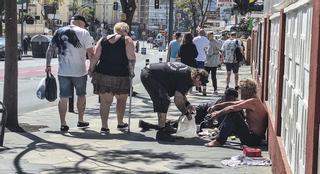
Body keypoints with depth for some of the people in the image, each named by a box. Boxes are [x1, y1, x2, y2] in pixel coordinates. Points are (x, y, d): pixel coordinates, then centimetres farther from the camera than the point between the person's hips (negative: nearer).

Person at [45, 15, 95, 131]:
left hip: (63, 71, 3)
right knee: (81, 95, 16)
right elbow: (90, 52, -9)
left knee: (63, 98, 8)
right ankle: (80, 121, 26)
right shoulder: (83, 33, -5)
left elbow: (50, 49, 8)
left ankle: (63, 124, 7)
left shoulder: (59, 32, 8)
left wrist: (48, 65, 13)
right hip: (79, 71, -3)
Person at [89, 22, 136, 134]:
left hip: (102, 74, 3)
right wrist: (131, 71, 2)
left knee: (105, 101, 6)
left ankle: (104, 127, 0)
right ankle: (120, 123, 29)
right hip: (121, 75, -2)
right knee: (121, 99, 17)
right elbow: (131, 58, -9)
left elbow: (95, 57, 3)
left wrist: (91, 70, 9)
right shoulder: (127, 40, -1)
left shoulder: (103, 40, 9)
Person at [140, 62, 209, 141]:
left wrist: (187, 104, 15)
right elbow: (177, 99, -20)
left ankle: (162, 127, 25)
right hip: (149, 76, -11)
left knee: (163, 102, 17)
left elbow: (180, 92, 24)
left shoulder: (189, 71, 9)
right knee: (164, 101, -15)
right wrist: (186, 113, -7)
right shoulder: (185, 77, -20)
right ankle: (161, 132, -15)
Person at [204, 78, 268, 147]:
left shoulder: (253, 101, -20)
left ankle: (219, 141, -10)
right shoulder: (248, 100, 10)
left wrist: (218, 113, -11)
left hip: (254, 139, -10)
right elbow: (231, 103, 11)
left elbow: (232, 108, -22)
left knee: (232, 115, -19)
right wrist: (215, 106, 1)